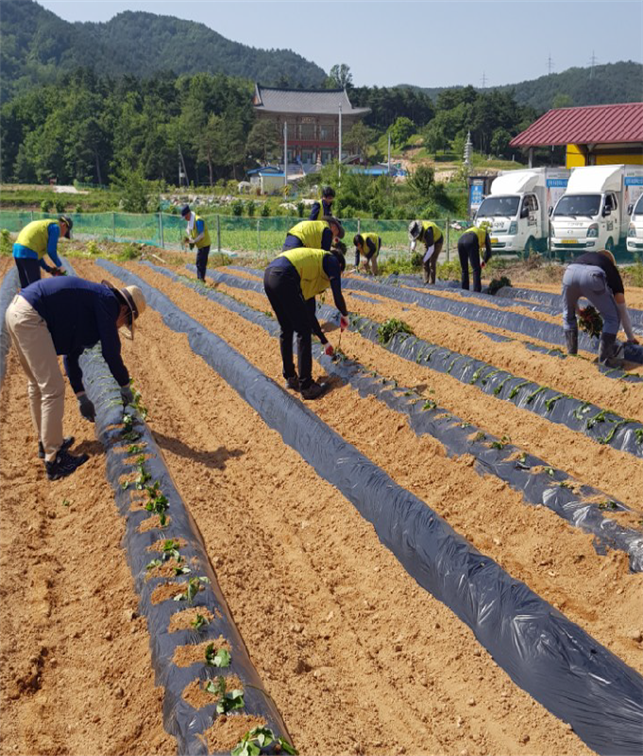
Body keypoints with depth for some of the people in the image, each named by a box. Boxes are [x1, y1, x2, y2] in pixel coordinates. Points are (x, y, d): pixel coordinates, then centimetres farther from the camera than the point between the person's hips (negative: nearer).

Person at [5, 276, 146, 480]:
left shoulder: (89, 307, 24)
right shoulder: (108, 300, -2)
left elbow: (71, 354, 29)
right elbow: (111, 351, -4)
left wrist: (81, 396, 32)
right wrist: (125, 385, 10)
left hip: (16, 311, 11)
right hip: (30, 316, -11)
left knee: (38, 383, 23)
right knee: (53, 389, -6)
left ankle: (48, 442, 37)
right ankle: (54, 460, 0)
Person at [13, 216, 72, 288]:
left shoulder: (43, 225, 28)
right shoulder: (55, 227, 1)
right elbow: (51, 251, -7)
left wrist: (48, 269, 26)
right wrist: (59, 265, 8)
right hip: (28, 253, -10)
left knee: (25, 286, 15)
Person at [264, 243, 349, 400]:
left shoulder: (314, 270, 37)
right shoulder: (332, 261, 17)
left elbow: (309, 312, 40)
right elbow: (337, 295, 2)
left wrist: (324, 341, 45)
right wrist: (344, 315, 22)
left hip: (269, 275, 9)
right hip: (284, 278, -9)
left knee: (286, 330, 24)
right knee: (303, 332, 3)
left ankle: (290, 378, 34)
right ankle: (306, 386, 7)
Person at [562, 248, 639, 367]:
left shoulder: (583, 257, 45)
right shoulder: (611, 269, 37)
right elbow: (622, 310, 38)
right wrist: (631, 338, 47)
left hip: (569, 273, 3)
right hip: (592, 277, -3)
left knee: (568, 316, 30)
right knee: (612, 318, 18)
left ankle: (571, 355, 34)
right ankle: (604, 359, 17)